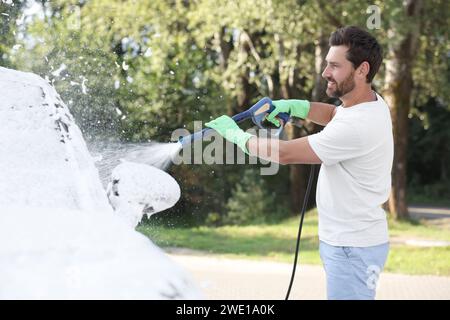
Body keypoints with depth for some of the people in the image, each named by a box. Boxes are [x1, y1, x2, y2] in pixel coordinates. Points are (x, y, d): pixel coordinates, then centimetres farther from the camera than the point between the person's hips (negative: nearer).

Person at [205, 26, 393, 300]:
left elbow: (284, 153, -22)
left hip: (352, 247, -10)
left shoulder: (358, 127, -27)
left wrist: (235, 133, -7)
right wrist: (293, 106, 7)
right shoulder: (371, 102, 3)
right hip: (342, 239, 10)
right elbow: (333, 114, 27)